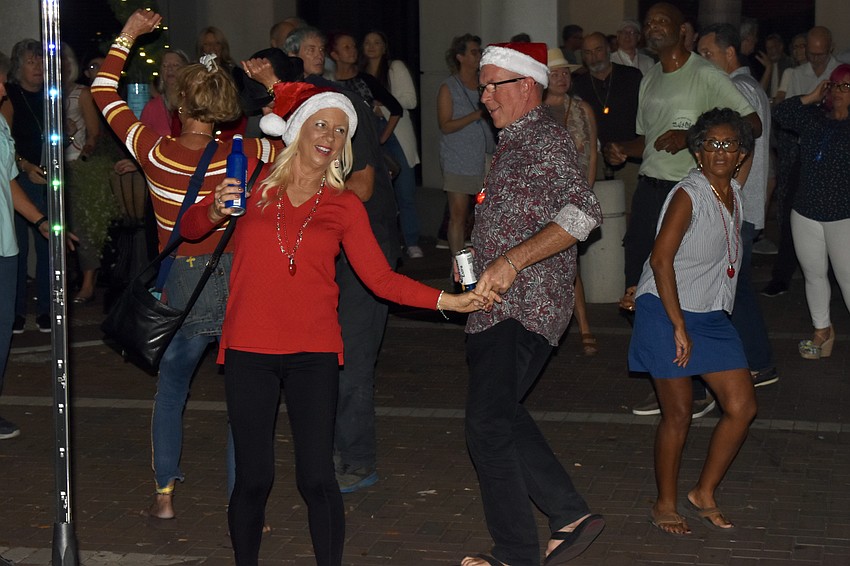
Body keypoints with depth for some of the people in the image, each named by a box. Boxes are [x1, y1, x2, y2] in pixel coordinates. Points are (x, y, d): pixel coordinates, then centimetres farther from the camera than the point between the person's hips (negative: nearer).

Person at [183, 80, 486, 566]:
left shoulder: (344, 206, 7)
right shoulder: (255, 183, 5)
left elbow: (382, 279, 2)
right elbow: (190, 229, 9)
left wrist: (448, 301, -9)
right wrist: (215, 211, -13)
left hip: (314, 352, 1)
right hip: (250, 351, 0)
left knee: (317, 476, -6)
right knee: (254, 477, 2)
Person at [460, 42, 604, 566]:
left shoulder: (546, 138, -13)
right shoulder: (515, 141, 18)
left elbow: (582, 213, -27)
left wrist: (511, 260, -28)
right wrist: (480, 264, 19)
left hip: (525, 307, -11)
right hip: (500, 306, 11)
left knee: (488, 425, -8)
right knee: (503, 416, 15)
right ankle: (572, 515, 18)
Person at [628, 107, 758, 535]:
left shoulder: (733, 192, 8)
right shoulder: (688, 195, -16)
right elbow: (661, 260, -21)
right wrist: (679, 327, -21)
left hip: (711, 316, 8)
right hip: (666, 312, -8)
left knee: (742, 407, 3)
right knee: (678, 415, -1)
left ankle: (703, 496, 18)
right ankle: (665, 505, 17)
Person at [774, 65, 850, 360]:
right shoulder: (813, 118, 8)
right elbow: (780, 114, 4)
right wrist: (811, 98, -1)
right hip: (806, 213, 5)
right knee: (814, 274, 16)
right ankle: (822, 330, 31)